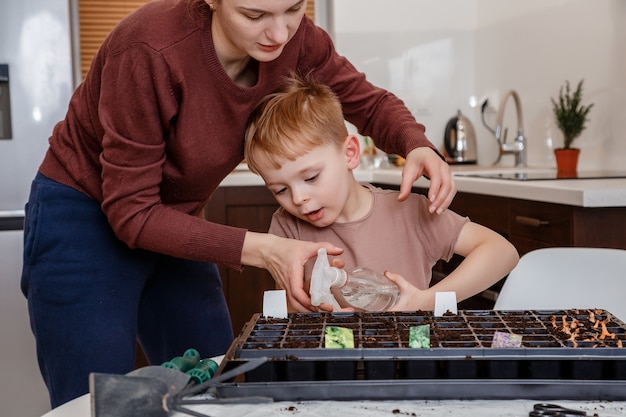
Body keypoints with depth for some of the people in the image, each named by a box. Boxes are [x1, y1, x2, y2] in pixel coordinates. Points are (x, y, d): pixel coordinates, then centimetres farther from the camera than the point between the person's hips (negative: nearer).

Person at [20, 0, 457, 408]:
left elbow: (369, 103, -1)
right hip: (84, 223, -5)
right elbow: (130, 211, -25)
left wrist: (418, 147, -23)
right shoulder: (150, 50, -31)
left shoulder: (293, 38, -15)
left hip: (174, 223, 6)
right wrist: (259, 250, -34)